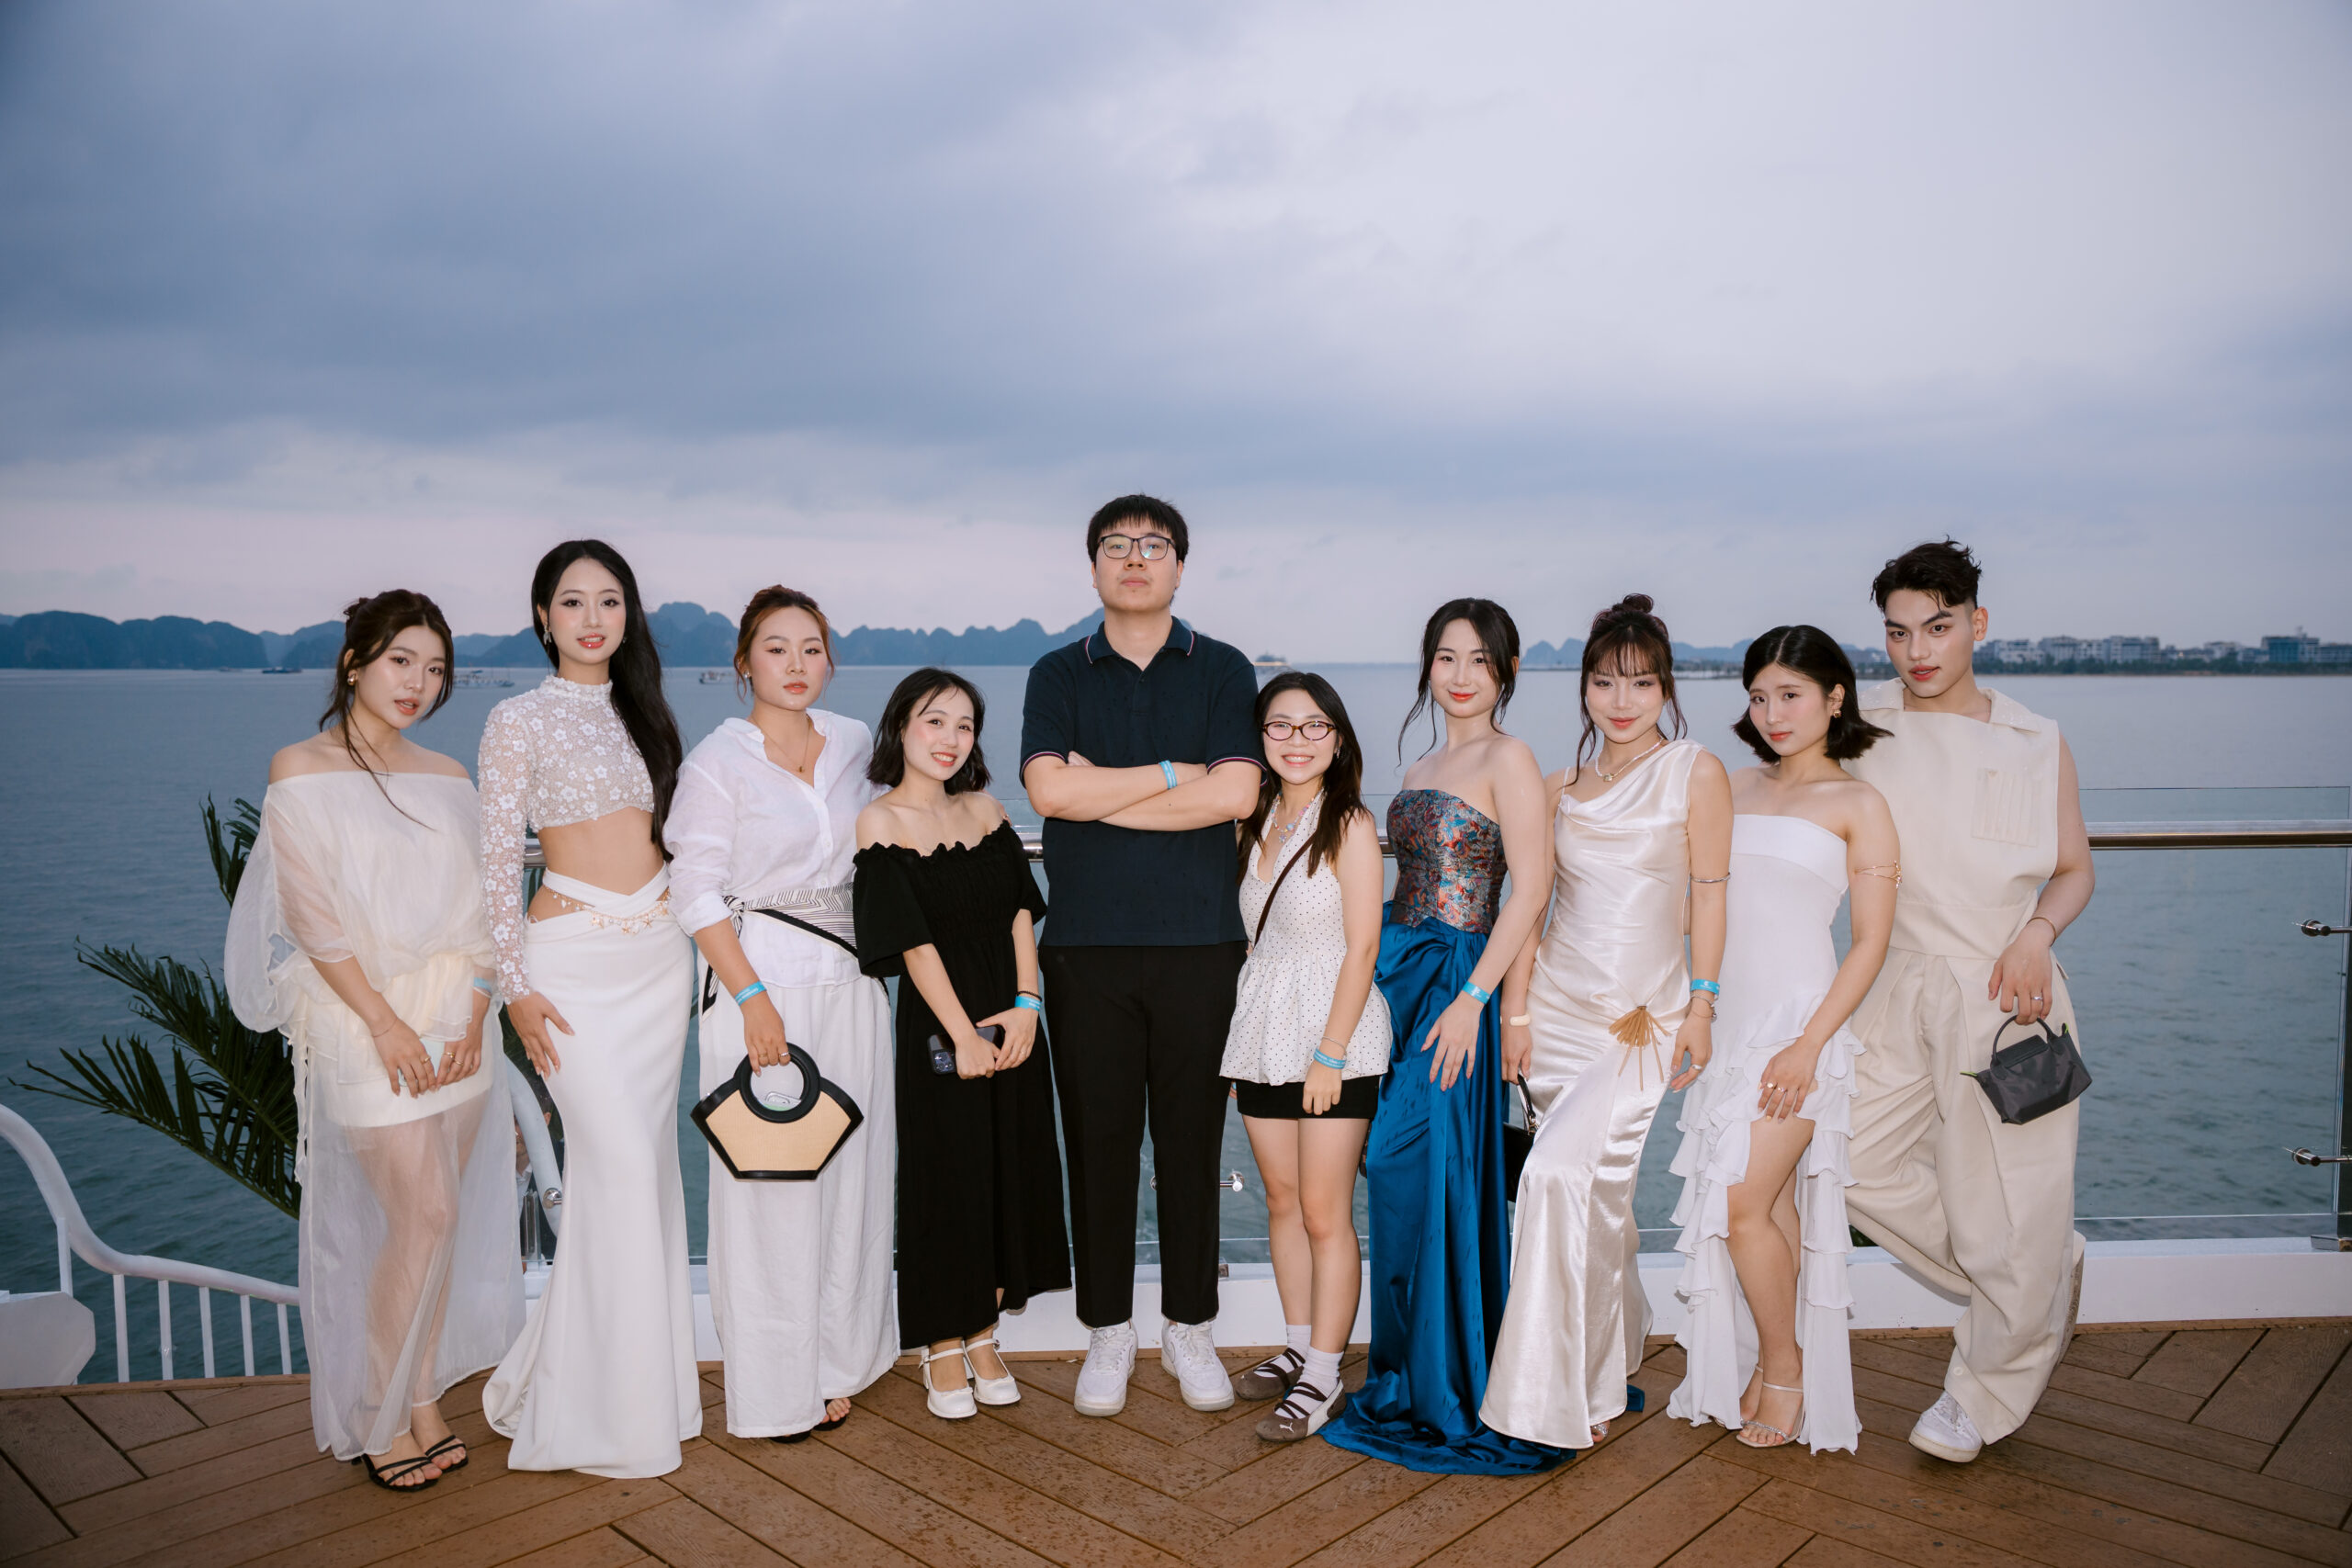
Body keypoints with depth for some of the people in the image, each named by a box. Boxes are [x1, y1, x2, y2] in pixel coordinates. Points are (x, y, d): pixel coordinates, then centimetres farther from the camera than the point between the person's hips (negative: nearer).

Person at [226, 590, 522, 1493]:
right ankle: (378, 1418, 8)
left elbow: (476, 909, 8)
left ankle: (421, 1398, 21)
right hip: (363, 1016, -4)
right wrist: (385, 1023, -13)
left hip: (454, 1018, 5)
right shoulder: (300, 773, -2)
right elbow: (313, 917, -8)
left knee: (438, 1218, 7)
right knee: (424, 1218, -9)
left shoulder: (447, 779, 11)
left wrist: (473, 1016, -4)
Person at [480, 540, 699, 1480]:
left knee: (646, 1165, 8)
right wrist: (518, 988, -10)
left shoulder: (639, 715, 14)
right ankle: (615, 1409, 7)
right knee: (621, 1166, -8)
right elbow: (498, 863, -4)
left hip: (658, 956, 6)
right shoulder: (519, 722, -2)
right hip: (575, 959, -5)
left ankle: (643, 1375, 22)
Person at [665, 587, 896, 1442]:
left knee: (847, 1171, 9)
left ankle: (834, 1362, 24)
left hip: (848, 980, 5)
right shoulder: (717, 761, -6)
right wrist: (753, 997, -16)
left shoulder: (854, 743, 8)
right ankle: (775, 1386, 14)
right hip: (759, 982, -5)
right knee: (767, 1182, 0)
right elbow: (697, 892, -9)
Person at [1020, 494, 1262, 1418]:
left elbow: (1235, 795, -9)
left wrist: (1100, 794, -8)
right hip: (1086, 946, 1)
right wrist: (1171, 773, -7)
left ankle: (1189, 1327, 22)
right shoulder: (1059, 675, 9)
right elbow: (1049, 789, -8)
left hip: (1199, 943, 0)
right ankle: (1108, 1332, 21)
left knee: (1192, 1141, 6)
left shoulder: (1222, 671, 7)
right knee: (1098, 1140, 6)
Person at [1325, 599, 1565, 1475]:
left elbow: (1529, 891, -14)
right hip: (1394, 975, 8)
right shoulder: (1423, 767, 17)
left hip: (1453, 979, -7)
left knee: (1427, 1179, -5)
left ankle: (1447, 1390, 10)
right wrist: (1378, 965, 12)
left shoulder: (1507, 759, -7)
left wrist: (1473, 999, -19)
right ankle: (1409, 1375, 23)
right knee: (1400, 1176, 10)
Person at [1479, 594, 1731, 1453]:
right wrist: (1516, 1012, 4)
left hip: (1644, 1012, -4)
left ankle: (1567, 1392, -4)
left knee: (1562, 1175, -16)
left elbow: (1708, 895, -2)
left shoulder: (1696, 773, -1)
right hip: (1559, 1005, 4)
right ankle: (1614, 1364, 27)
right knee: (1596, 1192, 9)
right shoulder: (1562, 786, 10)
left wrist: (1701, 1007, -6)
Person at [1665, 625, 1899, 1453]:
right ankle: (1768, 1366, 23)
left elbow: (1871, 942, -6)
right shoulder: (1738, 788, 13)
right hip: (1729, 1018, 5)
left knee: (1743, 1206, -7)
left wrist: (1809, 1045, -14)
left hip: (1801, 1019, -5)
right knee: (1770, 1204, 10)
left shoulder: (1858, 804, -2)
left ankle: (1784, 1368, 13)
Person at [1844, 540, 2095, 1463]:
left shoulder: (2036, 744, 3)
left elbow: (2075, 870, 7)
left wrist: (2035, 935, -11)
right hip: (1903, 990, 3)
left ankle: (1984, 1396, 25)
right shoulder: (1861, 728, 4)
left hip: (2005, 993, -2)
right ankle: (2046, 1279, 24)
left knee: (2004, 1204, 1)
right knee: (1859, 1161, -2)